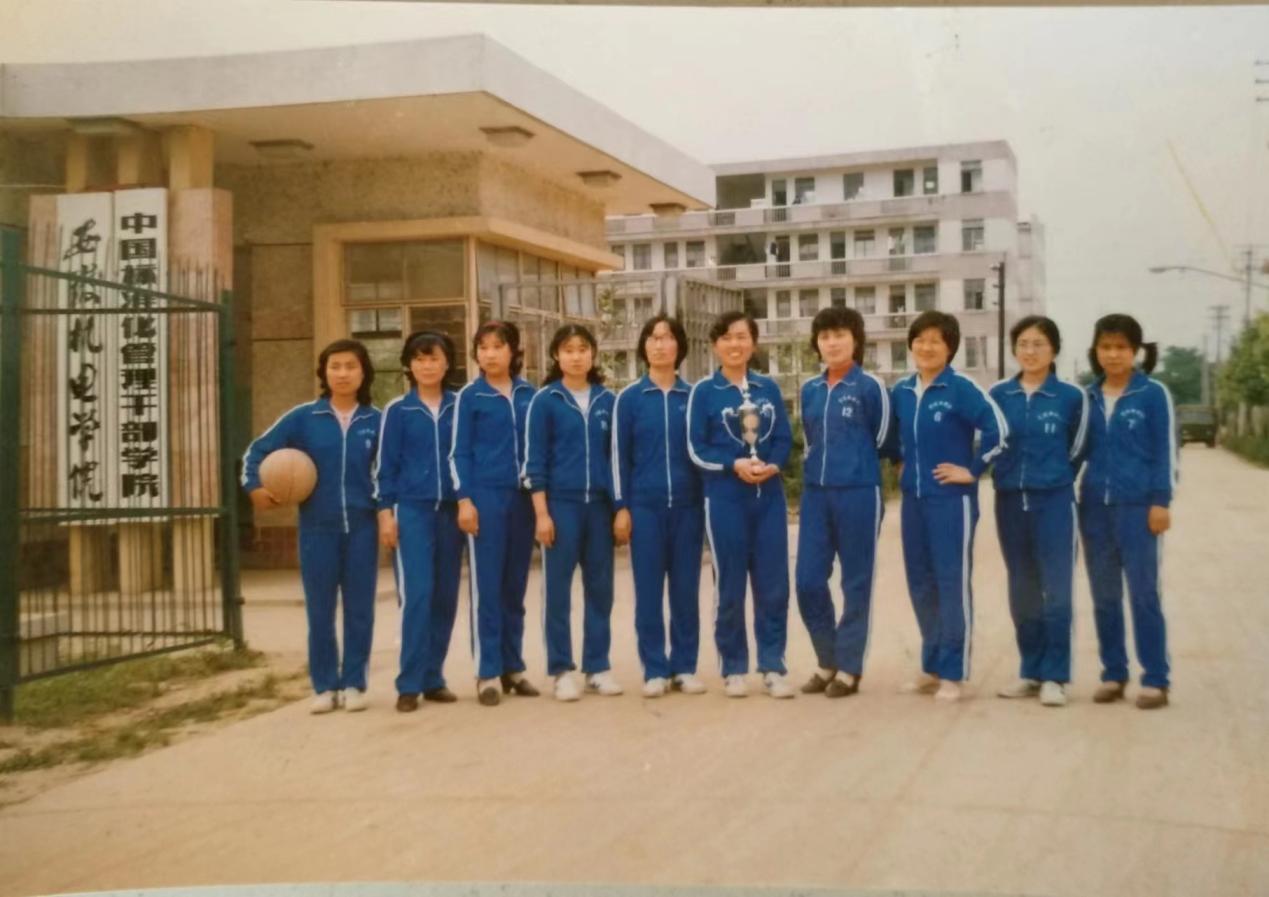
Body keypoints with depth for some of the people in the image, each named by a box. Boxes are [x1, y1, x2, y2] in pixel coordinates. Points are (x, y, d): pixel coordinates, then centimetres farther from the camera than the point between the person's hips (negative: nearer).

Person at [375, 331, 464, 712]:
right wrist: (385, 512, -4)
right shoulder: (397, 410, 3)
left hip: (451, 510, 2)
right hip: (411, 510, -2)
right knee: (416, 595, -10)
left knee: (445, 596, 5)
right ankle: (409, 683, -5)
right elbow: (385, 464, 2)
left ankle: (433, 678, 15)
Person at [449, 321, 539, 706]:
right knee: (486, 586, -1)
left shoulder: (529, 394, 9)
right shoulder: (469, 397, 0)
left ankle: (512, 666, 17)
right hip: (485, 496, -3)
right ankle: (487, 672, 4)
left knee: (515, 586, 9)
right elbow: (459, 453, -2)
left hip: (523, 497, 3)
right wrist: (464, 499, -10)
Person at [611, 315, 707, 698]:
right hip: (645, 505, -1)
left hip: (688, 504, 1)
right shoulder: (629, 398, 2)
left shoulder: (694, 396, 6)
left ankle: (685, 667, 15)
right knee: (648, 589, 2)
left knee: (686, 588, 5)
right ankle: (655, 670, 10)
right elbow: (619, 455, 1)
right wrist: (621, 507, -4)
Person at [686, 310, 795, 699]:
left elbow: (784, 438, 7)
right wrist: (735, 465, -18)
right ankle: (733, 669, 14)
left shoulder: (768, 388, 9)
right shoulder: (703, 391, -1)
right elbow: (696, 448, -5)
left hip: (769, 497, 3)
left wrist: (772, 465, -12)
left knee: (773, 585, 3)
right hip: (724, 498, -3)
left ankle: (773, 667, 12)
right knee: (729, 587, 3)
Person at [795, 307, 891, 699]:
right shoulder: (809, 390, 10)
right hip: (815, 493, 5)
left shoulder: (870, 386, -5)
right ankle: (827, 660, 20)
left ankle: (849, 668, 13)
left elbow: (882, 438, 2)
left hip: (859, 493, -5)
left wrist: (855, 465, 10)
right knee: (808, 581, 3)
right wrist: (820, 470, 14)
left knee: (856, 582, 3)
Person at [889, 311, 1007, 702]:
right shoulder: (901, 391, 8)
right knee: (920, 583, 11)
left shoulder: (961, 388, -10)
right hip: (913, 499, 6)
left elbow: (997, 428, -16)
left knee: (953, 583, -2)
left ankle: (953, 672, 6)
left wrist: (973, 470, -12)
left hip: (951, 498, -6)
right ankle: (931, 665, 23)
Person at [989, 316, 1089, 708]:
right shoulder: (998, 395, 3)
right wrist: (1007, 475, 9)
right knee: (1022, 592, 11)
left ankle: (1055, 676, 5)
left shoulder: (1072, 396, -3)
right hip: (1010, 502, 3)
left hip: (1054, 502, -3)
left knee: (1056, 590, -3)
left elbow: (1075, 450, 7)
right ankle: (1031, 671, 21)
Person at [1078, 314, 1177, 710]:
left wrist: (1161, 501, -10)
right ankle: (1113, 673, 18)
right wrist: (1072, 493, 8)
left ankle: (1155, 680, 6)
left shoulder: (1154, 394, -3)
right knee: (1104, 596, 9)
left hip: (1138, 506, -4)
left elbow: (1166, 450, -4)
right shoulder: (1088, 397, 8)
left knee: (1143, 593, -1)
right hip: (1095, 506, 4)